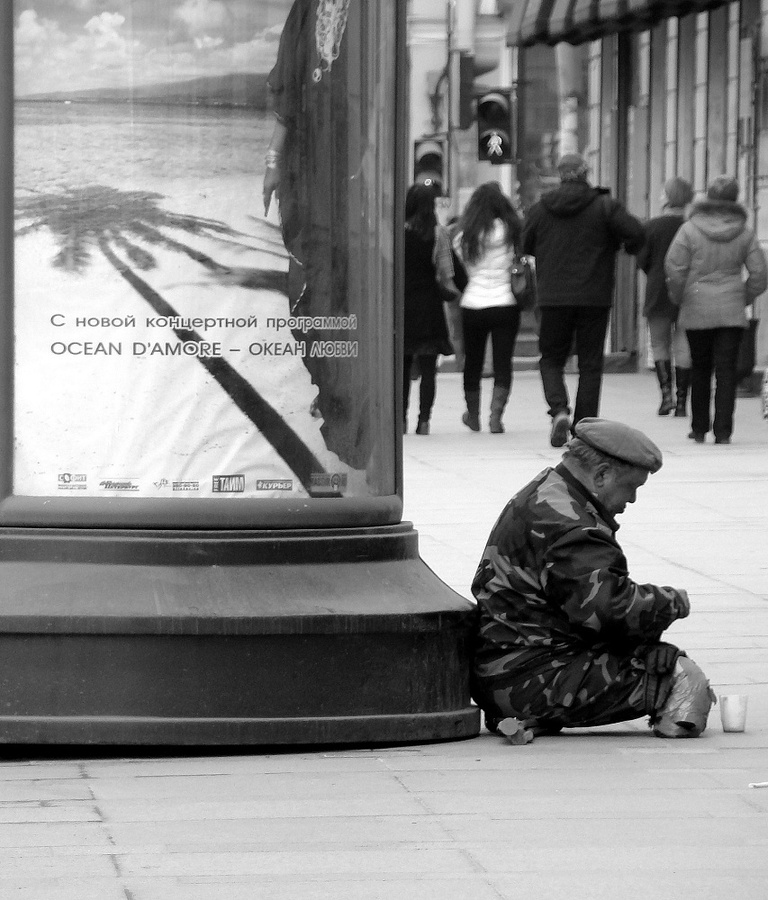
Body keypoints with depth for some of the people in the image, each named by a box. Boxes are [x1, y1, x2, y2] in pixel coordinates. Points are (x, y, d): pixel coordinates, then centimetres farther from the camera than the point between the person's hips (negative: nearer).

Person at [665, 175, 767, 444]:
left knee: (700, 369, 12)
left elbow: (674, 268, -10)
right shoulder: (744, 233, 0)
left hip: (697, 311, 0)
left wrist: (678, 298, 6)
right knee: (727, 369, 0)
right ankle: (723, 430, -7)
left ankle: (699, 429, 17)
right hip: (732, 311, 0)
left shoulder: (690, 230, -6)